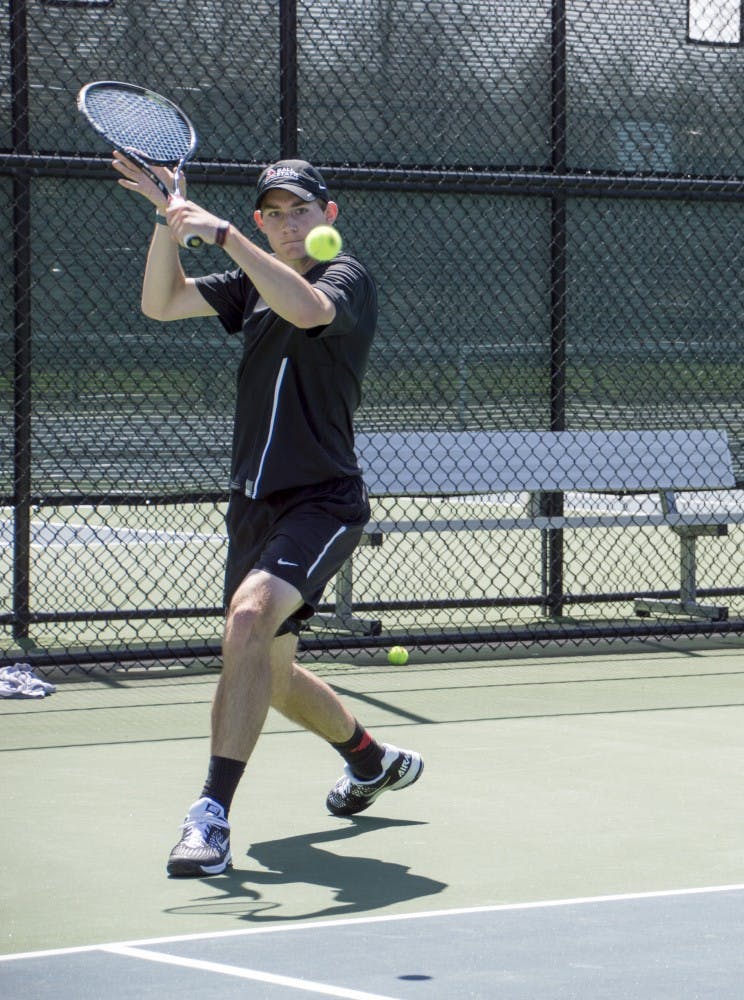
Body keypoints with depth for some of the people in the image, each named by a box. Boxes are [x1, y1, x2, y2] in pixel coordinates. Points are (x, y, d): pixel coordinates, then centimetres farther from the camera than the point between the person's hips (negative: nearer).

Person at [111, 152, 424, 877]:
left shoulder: (347, 278, -8)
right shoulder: (253, 284, 14)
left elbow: (306, 308, -31)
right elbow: (161, 303, 8)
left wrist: (221, 233, -33)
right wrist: (168, 218, -5)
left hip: (321, 499, -8)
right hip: (253, 507, 9)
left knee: (250, 616, -31)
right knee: (270, 672, 18)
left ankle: (212, 816, -35)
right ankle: (372, 761, 46)